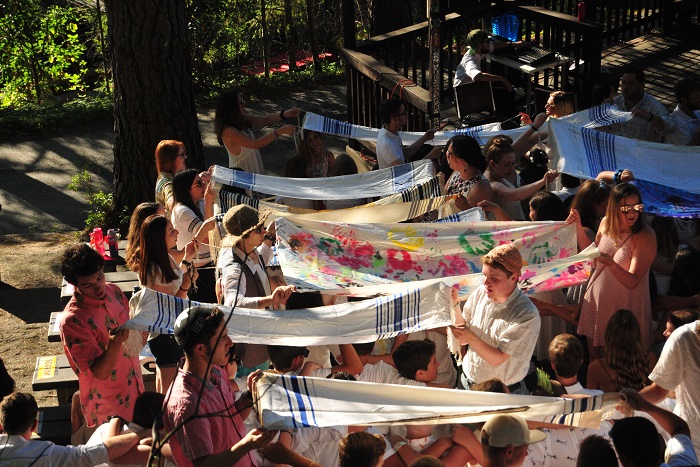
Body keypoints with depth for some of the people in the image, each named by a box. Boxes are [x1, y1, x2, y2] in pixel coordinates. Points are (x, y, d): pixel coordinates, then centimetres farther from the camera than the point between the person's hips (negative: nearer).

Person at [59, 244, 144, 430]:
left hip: (134, 389, 7)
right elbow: (100, 372, -26)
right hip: (108, 406, -7)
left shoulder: (113, 291, -5)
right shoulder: (72, 321, -26)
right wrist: (114, 344, -41)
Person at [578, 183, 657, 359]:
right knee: (594, 358, 19)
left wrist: (611, 264, -42)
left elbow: (632, 282, -25)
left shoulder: (645, 237, -21)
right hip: (596, 301, 5)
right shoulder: (606, 223, -3)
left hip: (623, 309, -5)